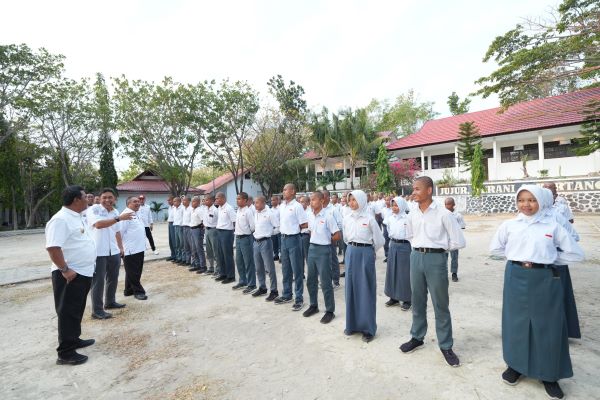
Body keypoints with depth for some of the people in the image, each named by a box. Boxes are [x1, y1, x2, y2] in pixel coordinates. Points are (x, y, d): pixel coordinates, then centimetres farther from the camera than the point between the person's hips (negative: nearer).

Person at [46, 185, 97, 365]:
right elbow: (53, 248, -27)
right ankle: (65, 353, 11)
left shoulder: (78, 217, 11)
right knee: (68, 313, 1)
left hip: (84, 273, 9)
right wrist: (65, 270, -24)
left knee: (77, 311, 21)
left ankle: (74, 340, 36)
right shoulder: (61, 219, -20)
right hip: (70, 276, -9)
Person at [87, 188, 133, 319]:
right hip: (98, 251, -7)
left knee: (113, 278, 17)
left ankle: (110, 302, 34)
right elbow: (98, 224, -28)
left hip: (113, 251, 7)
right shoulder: (94, 209, -10)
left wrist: (121, 247, 18)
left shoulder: (115, 212, 10)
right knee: (98, 281, 0)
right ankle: (97, 310, 8)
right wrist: (119, 218, -34)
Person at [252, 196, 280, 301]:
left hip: (265, 242, -7)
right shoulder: (255, 213, 9)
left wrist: (269, 232, -4)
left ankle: (274, 291, 11)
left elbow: (278, 227, -11)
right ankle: (262, 288, 30)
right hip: (256, 242, 7)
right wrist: (257, 232, 13)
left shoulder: (269, 213, -13)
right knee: (259, 268, 16)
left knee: (270, 268, 0)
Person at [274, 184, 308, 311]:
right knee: (285, 269, 17)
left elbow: (305, 224, -12)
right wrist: (284, 228, 5)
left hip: (293, 239, -7)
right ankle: (286, 295, 30)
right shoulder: (281, 206, 9)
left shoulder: (297, 206, -12)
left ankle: (299, 298, 12)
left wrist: (294, 228, -2)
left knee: (297, 270, 1)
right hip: (283, 239, 7)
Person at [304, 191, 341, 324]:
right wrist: (315, 241, 8)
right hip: (312, 249, 7)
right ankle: (313, 305, 34)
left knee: (325, 282, 2)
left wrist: (326, 241, 0)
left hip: (323, 250, -7)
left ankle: (330, 311, 17)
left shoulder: (328, 216, -16)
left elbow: (337, 235, -12)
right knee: (311, 280, 16)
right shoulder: (310, 215, 3)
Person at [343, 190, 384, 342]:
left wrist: (368, 250, 8)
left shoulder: (369, 218, -10)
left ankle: (368, 327, 16)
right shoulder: (347, 218, 4)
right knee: (351, 287, 10)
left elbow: (379, 240, -3)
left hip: (365, 253, -5)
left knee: (366, 289, 3)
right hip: (351, 253, 5)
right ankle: (352, 323, 25)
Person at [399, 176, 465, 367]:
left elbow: (458, 241, -7)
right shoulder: (412, 214, 4)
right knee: (417, 301, 16)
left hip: (436, 259, -5)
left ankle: (446, 346, 23)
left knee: (440, 305, 7)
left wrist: (438, 247, 0)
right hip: (416, 257, 5)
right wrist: (420, 247, 9)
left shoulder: (443, 213, -11)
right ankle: (417, 338, 33)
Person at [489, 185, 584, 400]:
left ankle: (549, 375, 26)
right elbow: (495, 248, 12)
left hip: (545, 280, 0)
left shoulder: (552, 225, -2)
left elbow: (575, 252, 6)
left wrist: (550, 258, 4)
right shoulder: (509, 225, 0)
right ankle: (516, 365, 28)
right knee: (516, 321, 10)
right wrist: (515, 256, 5)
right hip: (516, 278, 1)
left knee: (547, 325, 8)